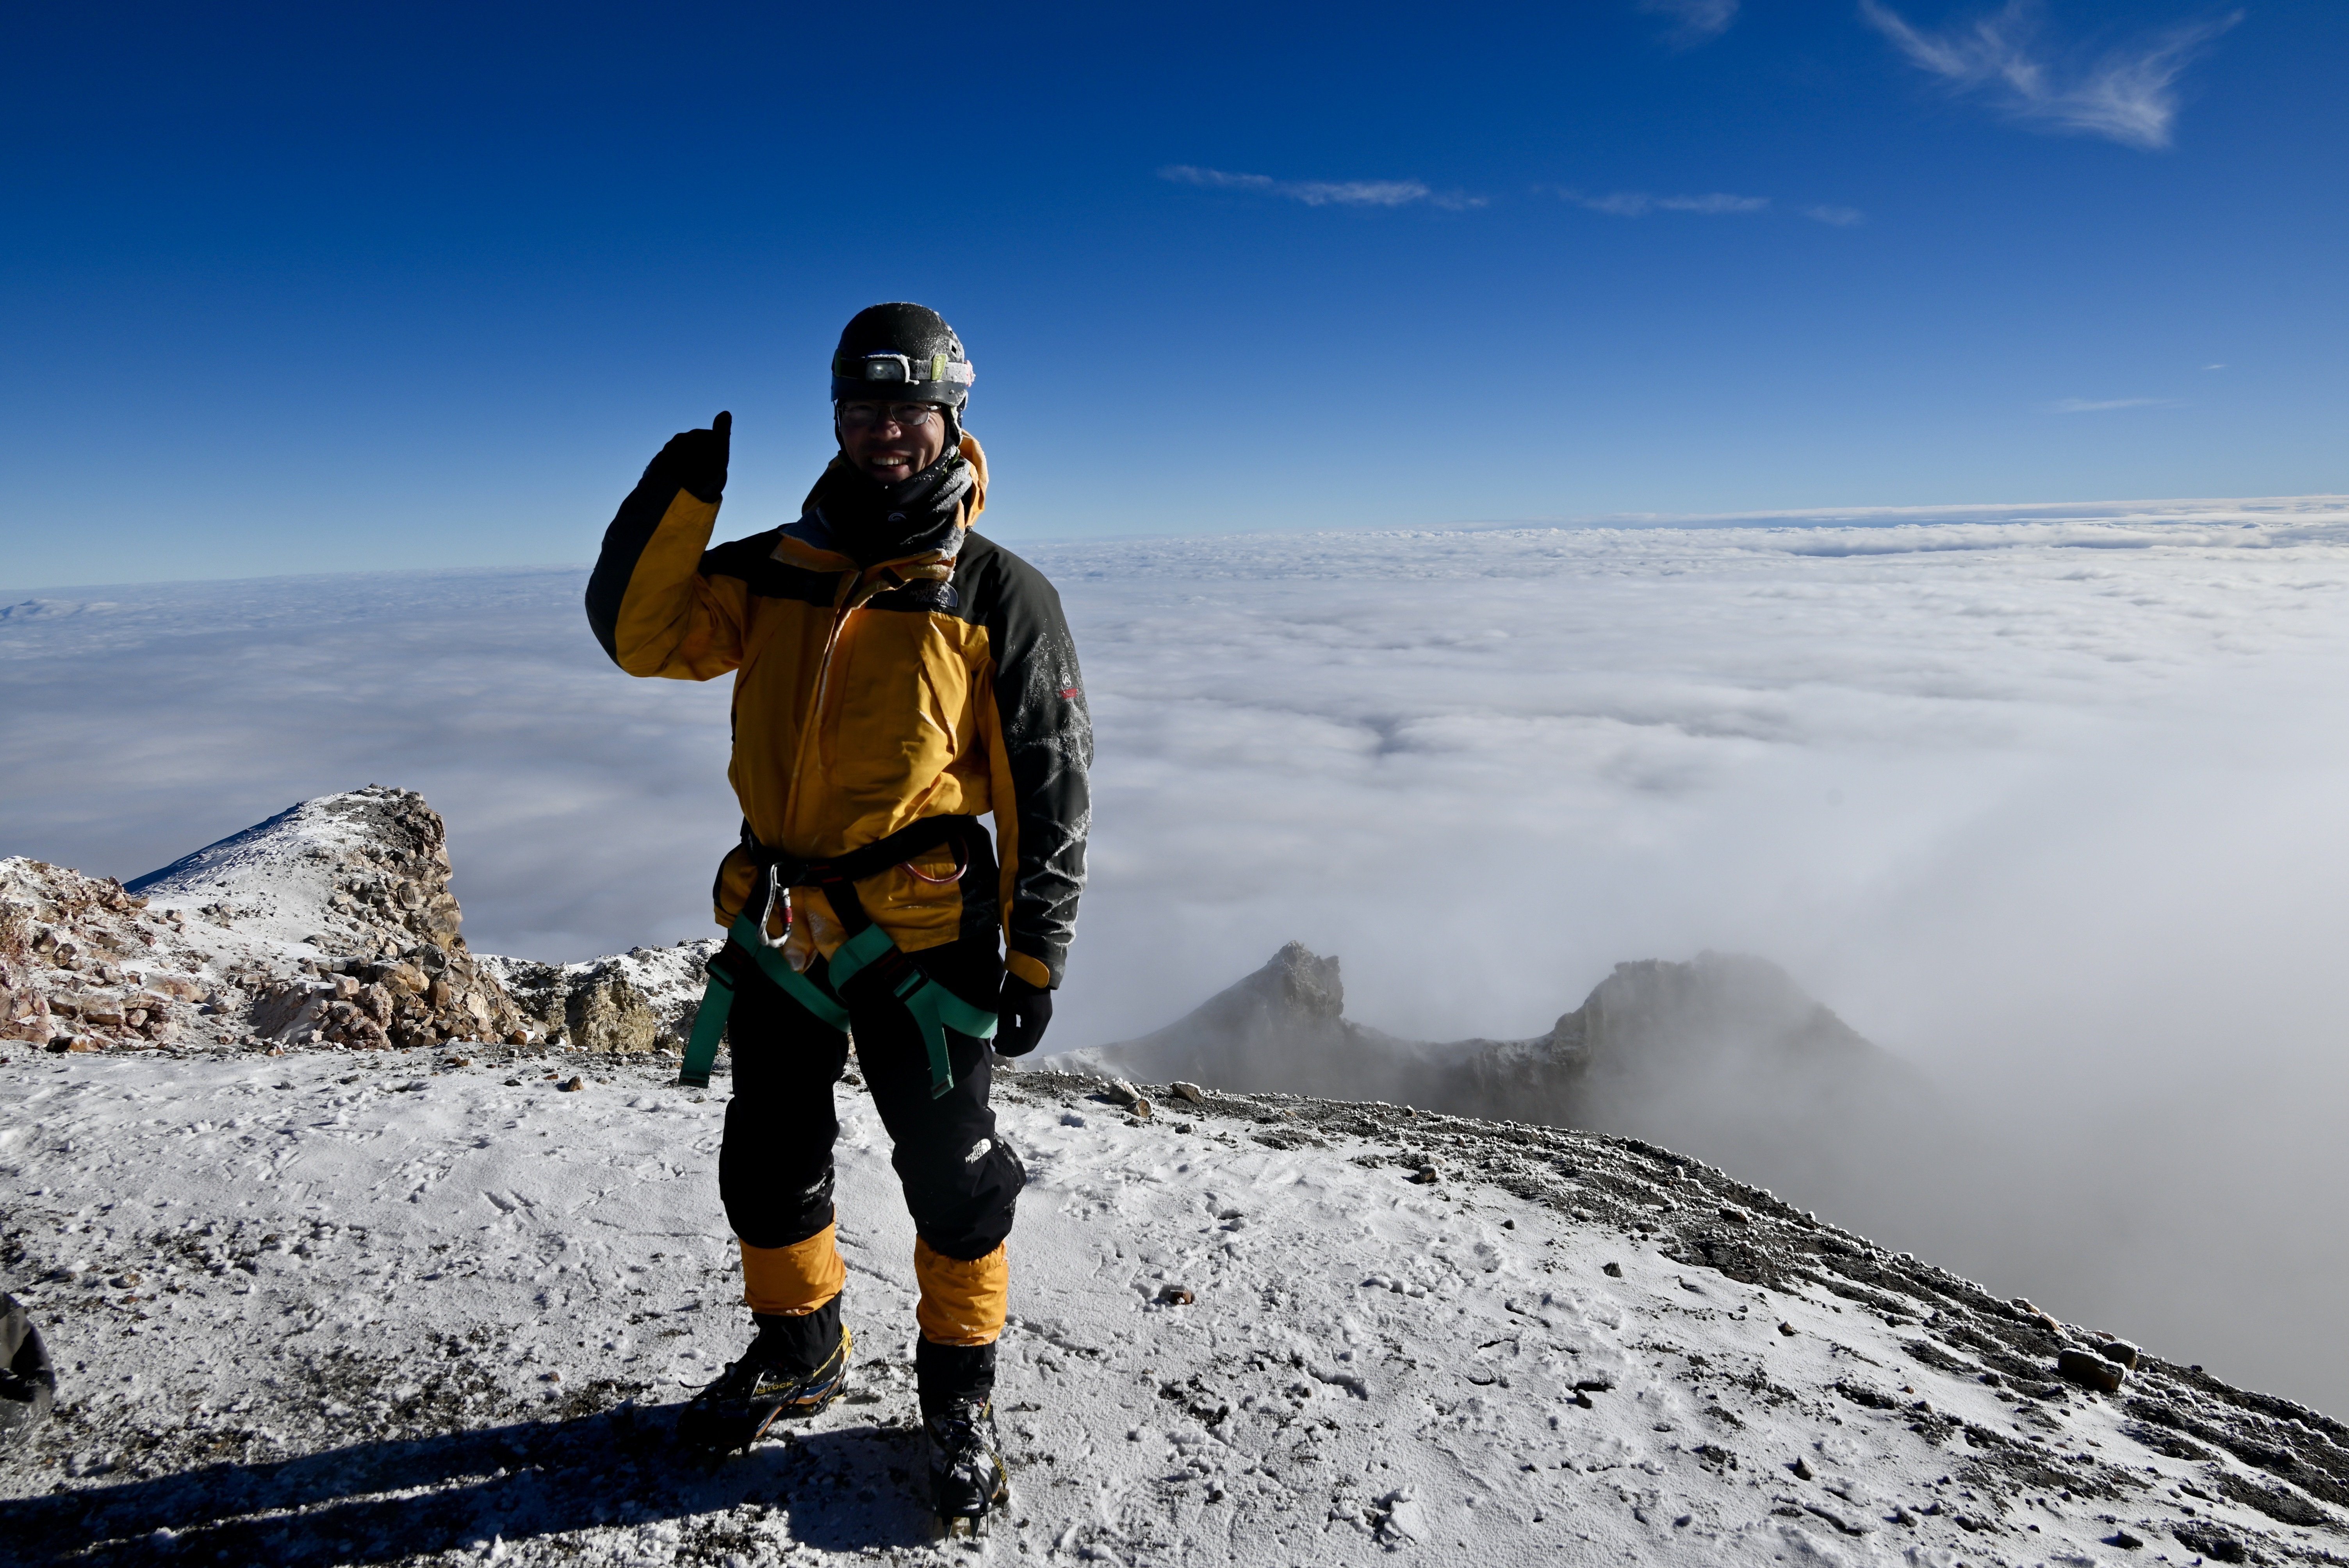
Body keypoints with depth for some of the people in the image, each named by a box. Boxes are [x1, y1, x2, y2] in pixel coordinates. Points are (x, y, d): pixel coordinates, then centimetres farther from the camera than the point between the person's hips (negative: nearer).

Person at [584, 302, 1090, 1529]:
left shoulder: (1003, 596, -5)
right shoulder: (775, 571, 7)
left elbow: (1050, 787, -5)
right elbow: (640, 634, -1)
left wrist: (1037, 954, -7)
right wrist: (684, 488, -11)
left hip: (921, 935, -4)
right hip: (775, 930, 5)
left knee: (952, 1174, 5)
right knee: (767, 1165, 19)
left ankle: (960, 1392, 32)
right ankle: (798, 1350, 45)